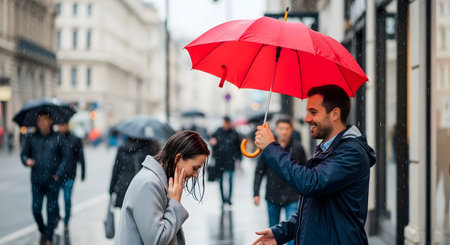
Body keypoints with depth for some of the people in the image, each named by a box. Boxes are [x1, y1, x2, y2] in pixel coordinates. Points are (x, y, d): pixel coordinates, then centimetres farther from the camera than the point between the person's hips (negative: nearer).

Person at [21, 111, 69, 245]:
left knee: (51, 210, 0)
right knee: (36, 210, 2)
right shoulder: (31, 138, 2)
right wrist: (27, 160, -13)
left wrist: (59, 172, -5)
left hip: (52, 180, -1)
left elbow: (65, 156, 4)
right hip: (36, 180, 2)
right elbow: (24, 153, 10)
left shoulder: (57, 138, -2)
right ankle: (43, 231, 28)